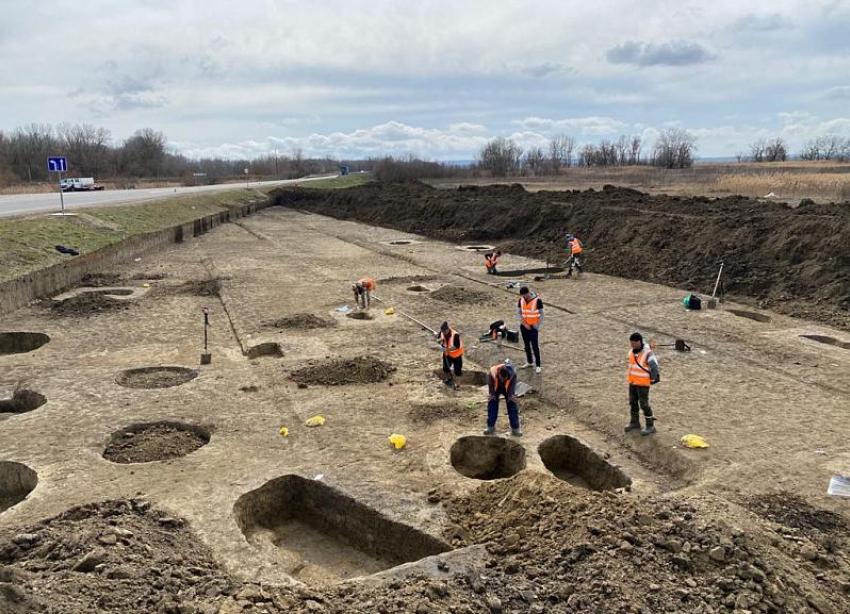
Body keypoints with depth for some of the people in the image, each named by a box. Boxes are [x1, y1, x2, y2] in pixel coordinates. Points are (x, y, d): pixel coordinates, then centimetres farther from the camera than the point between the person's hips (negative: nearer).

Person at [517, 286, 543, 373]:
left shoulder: (537, 300, -15)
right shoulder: (521, 300, -2)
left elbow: (541, 313, -6)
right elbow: (519, 313, 3)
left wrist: (538, 324, -12)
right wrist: (524, 324, -7)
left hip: (533, 327, -5)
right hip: (524, 326, 5)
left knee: (535, 346, -3)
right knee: (526, 345, 14)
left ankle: (538, 365, 4)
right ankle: (529, 362, 28)